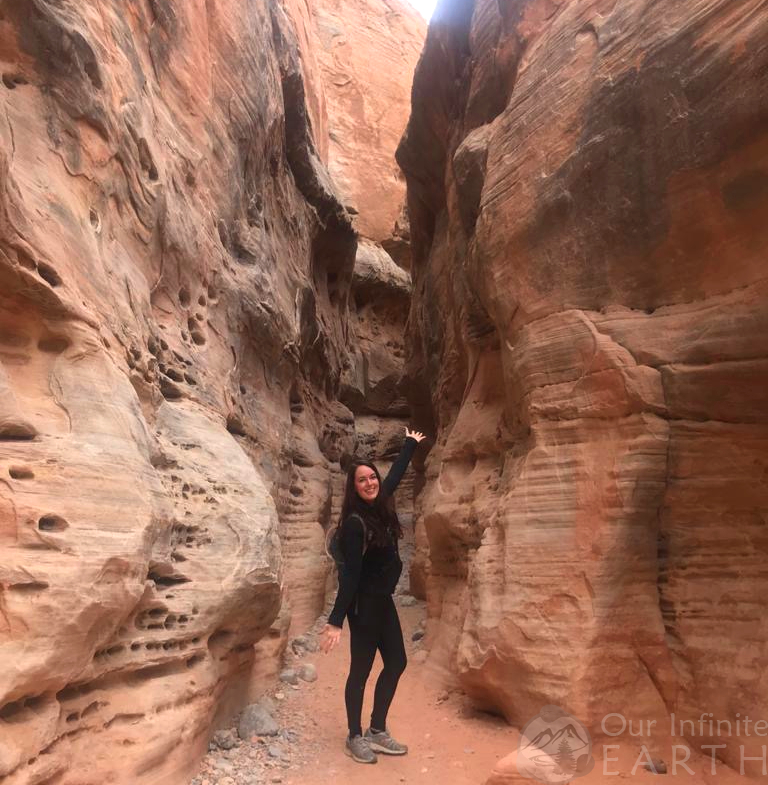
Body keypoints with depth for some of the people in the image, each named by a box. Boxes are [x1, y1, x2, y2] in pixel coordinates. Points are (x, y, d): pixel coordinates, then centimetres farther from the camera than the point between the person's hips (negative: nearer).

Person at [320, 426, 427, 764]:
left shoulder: (380, 506, 0)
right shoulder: (355, 523, -22)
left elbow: (395, 475, 17)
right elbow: (350, 572, -25)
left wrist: (410, 444, 30)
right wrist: (336, 620, -26)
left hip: (383, 600, 9)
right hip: (364, 603, -8)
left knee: (396, 663, 14)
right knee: (361, 670, 5)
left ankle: (377, 731, 29)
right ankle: (355, 737, 24)